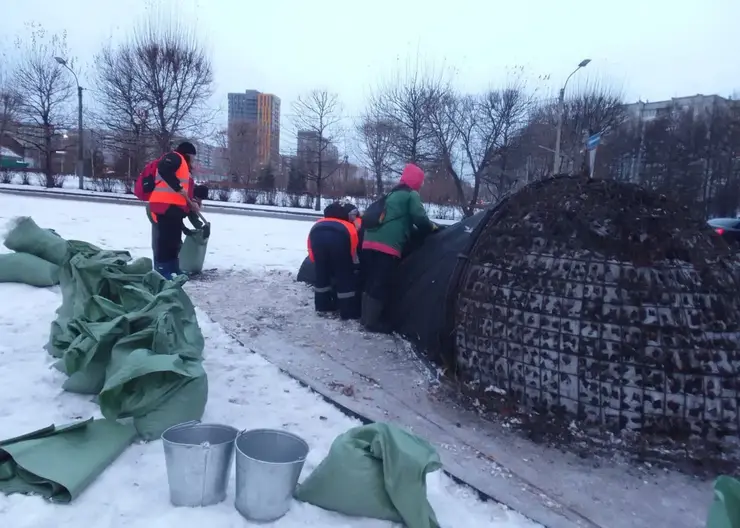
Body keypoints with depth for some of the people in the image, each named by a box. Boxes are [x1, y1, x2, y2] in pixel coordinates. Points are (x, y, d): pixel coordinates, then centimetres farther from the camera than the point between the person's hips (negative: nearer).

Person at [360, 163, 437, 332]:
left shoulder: (392, 194, 28)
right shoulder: (411, 195, 3)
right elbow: (420, 219, -6)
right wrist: (432, 226, 13)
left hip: (370, 242, 8)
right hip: (388, 246, -8)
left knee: (370, 283, 13)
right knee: (381, 286, -3)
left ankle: (366, 317, 21)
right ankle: (372, 321, 0)